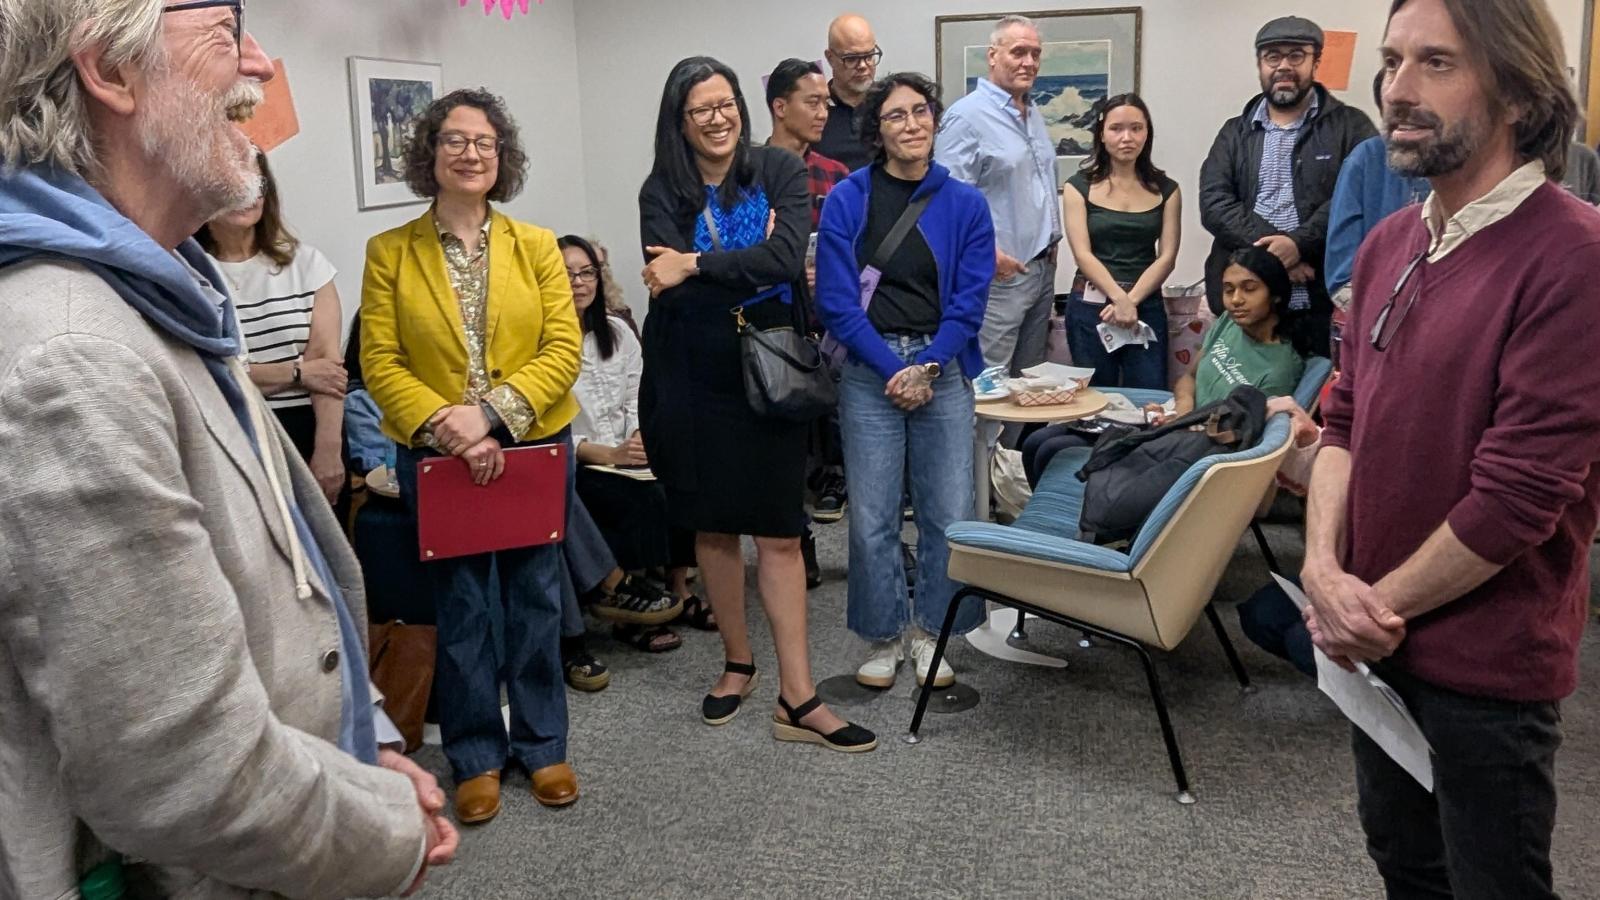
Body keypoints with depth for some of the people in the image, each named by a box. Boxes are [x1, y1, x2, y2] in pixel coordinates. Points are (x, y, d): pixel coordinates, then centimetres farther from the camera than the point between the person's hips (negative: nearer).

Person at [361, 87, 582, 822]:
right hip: (436, 457, -1)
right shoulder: (389, 252, -1)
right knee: (460, 612, 9)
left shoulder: (537, 246, 2)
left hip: (534, 448, 1)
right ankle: (475, 756, 24)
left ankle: (542, 745, 27)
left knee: (535, 602, 11)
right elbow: (380, 362, -5)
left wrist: (493, 413, -18)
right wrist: (443, 425, -19)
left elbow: (563, 350, -6)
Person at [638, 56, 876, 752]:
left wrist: (696, 266, -16)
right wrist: (751, 263, -12)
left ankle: (797, 699, 2)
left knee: (779, 532, -2)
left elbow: (787, 258, -16)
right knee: (712, 525, 10)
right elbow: (668, 288, -11)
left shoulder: (780, 172, 1)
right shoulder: (663, 191, 3)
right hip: (691, 376, 2)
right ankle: (737, 663, 28)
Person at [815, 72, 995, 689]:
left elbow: (969, 300, 1)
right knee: (872, 518, 2)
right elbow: (836, 299, -5)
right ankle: (883, 637, 21)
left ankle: (930, 632, 22)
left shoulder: (964, 203, 5)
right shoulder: (847, 200, 0)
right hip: (869, 372, -1)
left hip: (944, 371, 1)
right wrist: (893, 368, -11)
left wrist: (926, 367, -10)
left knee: (949, 515, 2)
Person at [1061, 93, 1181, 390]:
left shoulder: (1165, 189, 9)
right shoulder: (1080, 186, 4)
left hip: (1146, 305, 1)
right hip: (1091, 307, -1)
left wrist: (1131, 300, -12)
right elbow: (1083, 253, -5)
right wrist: (1119, 298, -16)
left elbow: (1167, 256, 2)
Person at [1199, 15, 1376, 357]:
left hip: (1322, 303, -2)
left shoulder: (1350, 126, 7)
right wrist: (1269, 247, -13)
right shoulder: (1234, 133, 15)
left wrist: (1299, 242, -20)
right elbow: (1214, 203, 2)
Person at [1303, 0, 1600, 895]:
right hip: (1381, 638, 7)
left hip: (1487, 661, -6)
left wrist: (1379, 604, -12)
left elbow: (1521, 491, -22)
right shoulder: (1389, 243, 5)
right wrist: (1325, 568, -9)